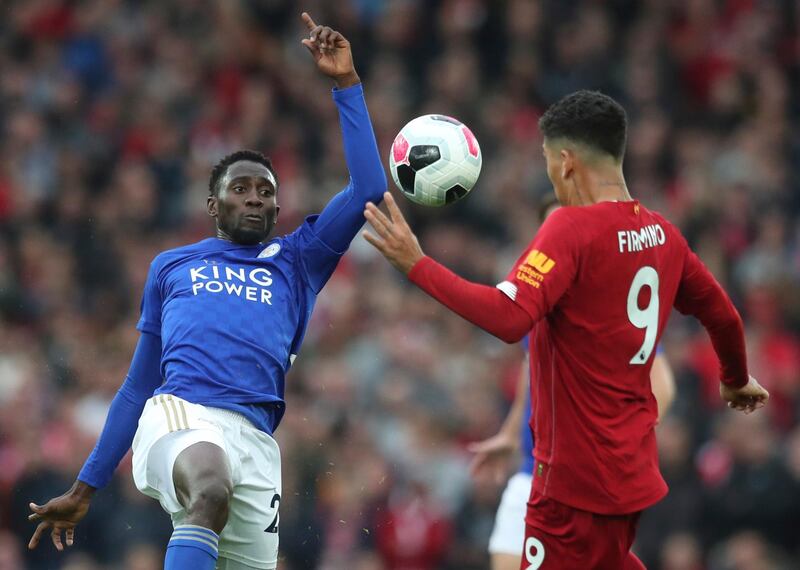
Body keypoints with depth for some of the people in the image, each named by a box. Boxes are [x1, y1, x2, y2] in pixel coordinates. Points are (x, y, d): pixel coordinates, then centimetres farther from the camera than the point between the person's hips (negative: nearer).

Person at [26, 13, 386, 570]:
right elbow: (138, 384, 27)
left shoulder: (295, 262, 24)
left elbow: (369, 190, 12)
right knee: (211, 490, -37)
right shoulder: (171, 267, 25)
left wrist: (346, 84, 8)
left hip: (254, 436, 2)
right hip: (177, 415, -2)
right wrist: (84, 488, 24)